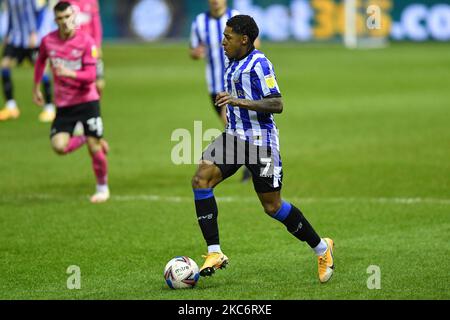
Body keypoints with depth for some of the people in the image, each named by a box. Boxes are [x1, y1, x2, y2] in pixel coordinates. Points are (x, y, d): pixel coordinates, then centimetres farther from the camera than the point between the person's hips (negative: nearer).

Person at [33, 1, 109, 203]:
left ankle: (102, 188, 18)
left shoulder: (86, 41, -12)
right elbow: (40, 61, 20)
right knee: (59, 146, -14)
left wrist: (71, 73, -32)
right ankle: (84, 139, 20)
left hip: (87, 100, -3)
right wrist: (36, 88, 21)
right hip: (63, 103, 3)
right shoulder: (48, 41, -3)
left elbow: (90, 76, -15)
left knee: (94, 147, -5)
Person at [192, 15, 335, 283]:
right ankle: (215, 253, -14)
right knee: (201, 180, -13)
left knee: (272, 206, 0)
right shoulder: (235, 64, 14)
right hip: (235, 136, 8)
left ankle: (322, 248, 22)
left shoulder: (259, 63, -14)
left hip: (260, 140, -8)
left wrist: (240, 102, -29)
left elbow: (276, 104, -21)